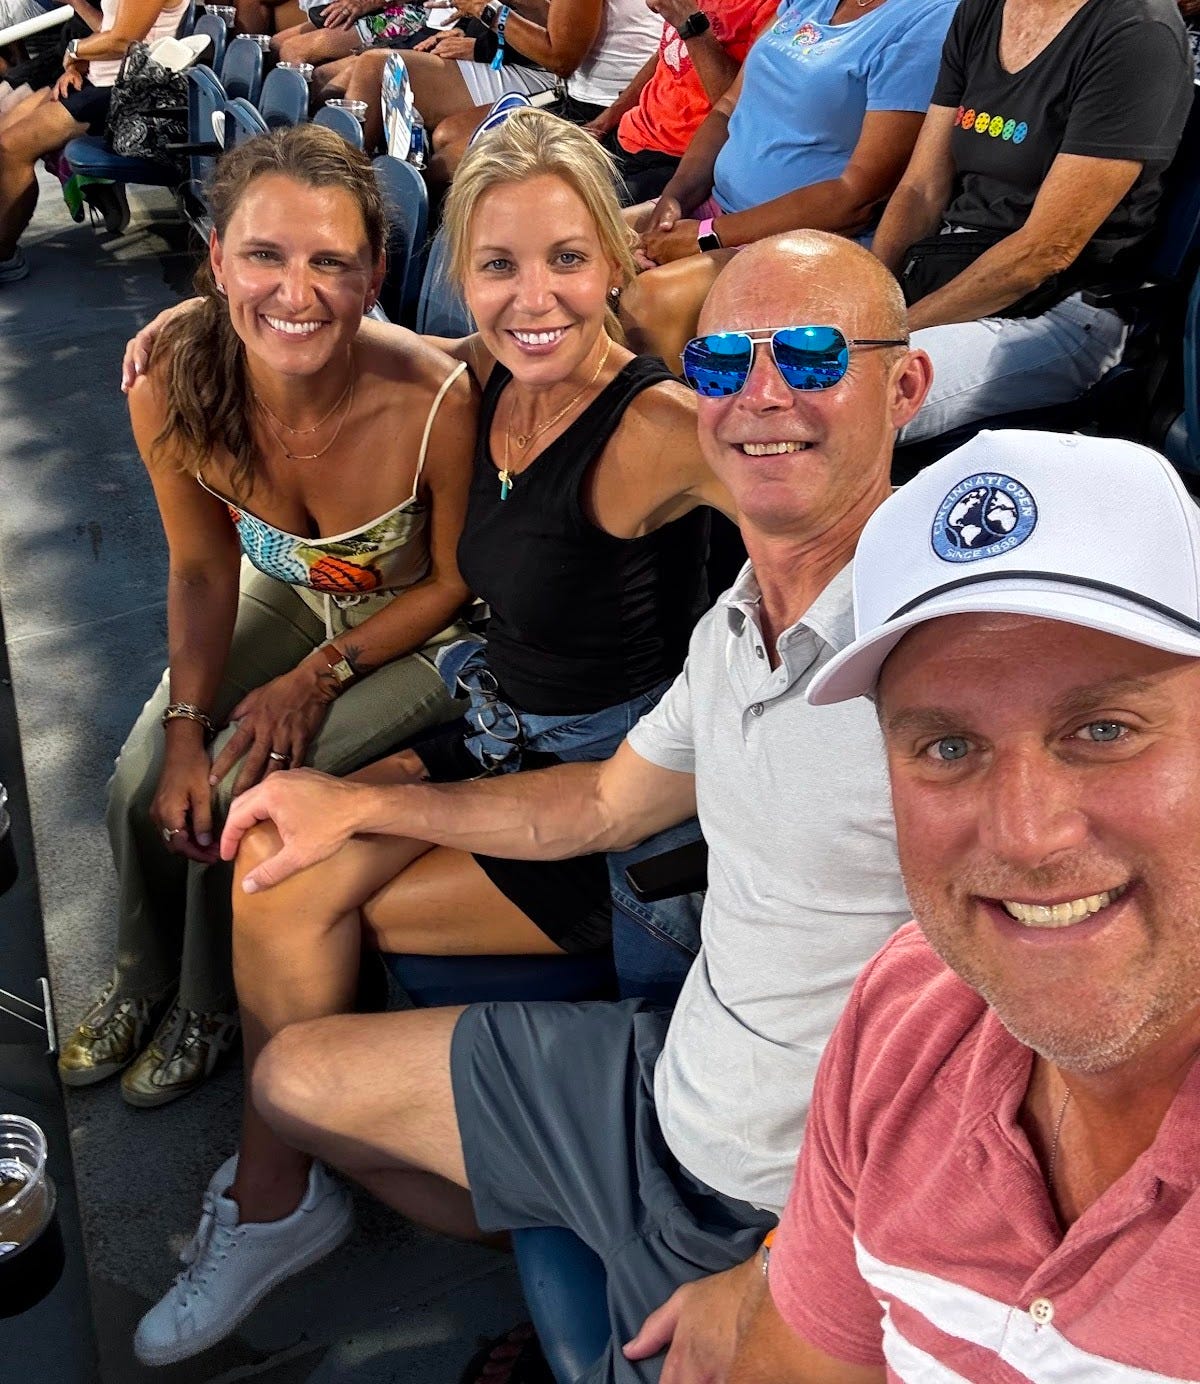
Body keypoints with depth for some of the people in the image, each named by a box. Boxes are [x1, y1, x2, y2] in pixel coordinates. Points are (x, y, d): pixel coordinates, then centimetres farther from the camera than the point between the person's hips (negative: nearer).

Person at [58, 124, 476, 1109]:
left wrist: (323, 675, -17)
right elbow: (204, 566, -8)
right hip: (288, 595, 4)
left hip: (418, 635, -4)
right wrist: (185, 724, -15)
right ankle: (144, 979, 33)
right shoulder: (172, 390, -26)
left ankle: (213, 1007, 19)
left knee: (240, 791, -16)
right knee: (145, 787, -3)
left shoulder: (436, 402, -36)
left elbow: (457, 580, -17)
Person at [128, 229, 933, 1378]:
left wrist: (774, 1287, -21)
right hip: (662, 1073, 8)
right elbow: (605, 805, 16)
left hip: (781, 1210, -7)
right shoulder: (736, 622, 0)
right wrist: (357, 805, 19)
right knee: (297, 1072, 15)